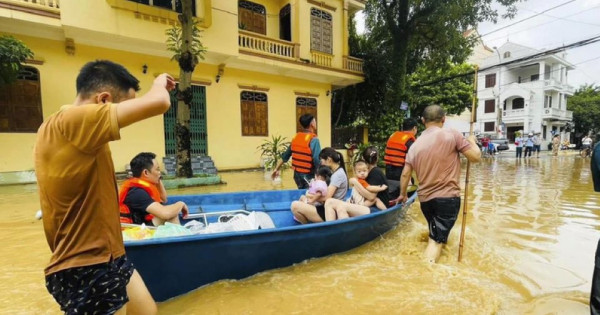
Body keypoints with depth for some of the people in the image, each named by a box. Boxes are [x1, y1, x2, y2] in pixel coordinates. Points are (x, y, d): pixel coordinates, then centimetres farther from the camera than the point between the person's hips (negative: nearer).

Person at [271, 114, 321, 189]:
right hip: (309, 175, -7)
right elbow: (317, 160, -23)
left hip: (297, 174, 7)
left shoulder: (296, 137, 5)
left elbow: (285, 156, 11)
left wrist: (276, 169, 20)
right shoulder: (313, 139, -16)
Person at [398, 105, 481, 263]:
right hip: (448, 197, -5)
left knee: (435, 236, 26)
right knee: (437, 240, -3)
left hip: (425, 198, 5)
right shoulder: (452, 134, -7)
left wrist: (403, 195, 20)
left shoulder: (415, 144, 5)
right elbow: (476, 157, -5)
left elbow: (405, 174, 5)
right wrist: (472, 141, 15)